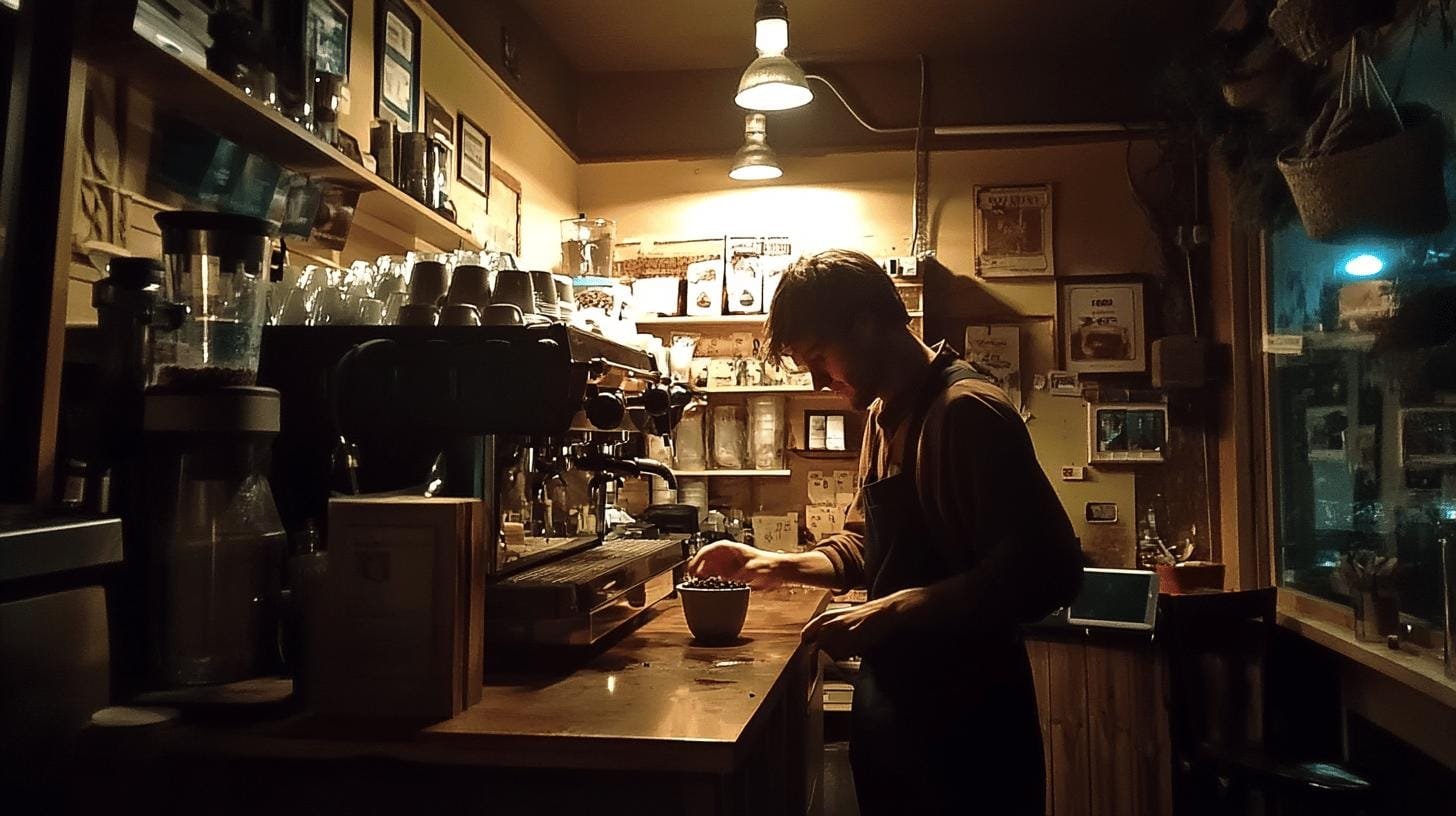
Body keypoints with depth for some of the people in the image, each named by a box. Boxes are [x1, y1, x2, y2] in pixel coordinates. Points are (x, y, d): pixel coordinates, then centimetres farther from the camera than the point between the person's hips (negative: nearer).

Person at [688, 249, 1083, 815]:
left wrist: (895, 614, -28)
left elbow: (1047, 569, -26)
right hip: (890, 702, 8)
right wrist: (777, 566, 4)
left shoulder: (967, 410, -20)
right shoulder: (883, 415, 10)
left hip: (964, 717, -8)